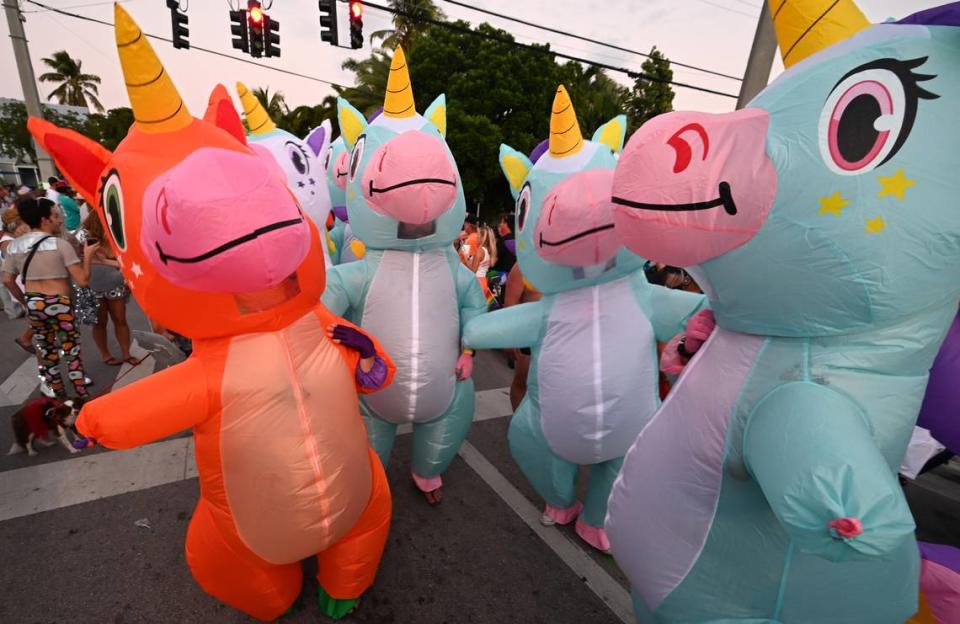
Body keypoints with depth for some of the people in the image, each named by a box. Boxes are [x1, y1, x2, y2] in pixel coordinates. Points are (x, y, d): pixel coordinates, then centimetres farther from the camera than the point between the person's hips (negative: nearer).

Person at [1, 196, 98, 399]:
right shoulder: (60, 244, -13)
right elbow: (82, 280, -16)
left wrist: (25, 301, 20)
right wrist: (88, 256, -3)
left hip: (33, 305, 6)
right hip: (58, 304, -5)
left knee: (46, 351, 16)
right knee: (71, 351, 5)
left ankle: (59, 394, 28)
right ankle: (82, 396, 11)